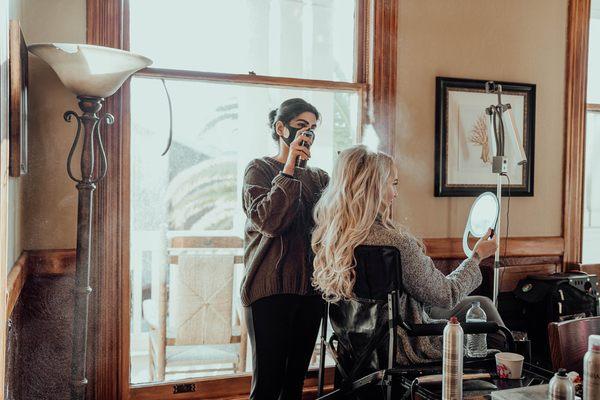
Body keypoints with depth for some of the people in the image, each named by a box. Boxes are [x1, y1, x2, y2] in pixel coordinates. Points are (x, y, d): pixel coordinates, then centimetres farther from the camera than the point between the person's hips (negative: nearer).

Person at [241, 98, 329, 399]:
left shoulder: (319, 177, 15)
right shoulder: (259, 169, 1)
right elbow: (268, 221, -15)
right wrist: (290, 169, -14)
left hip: (311, 287, 5)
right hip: (271, 287, -5)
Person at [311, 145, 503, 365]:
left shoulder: (326, 235, -9)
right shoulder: (395, 243, -32)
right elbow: (445, 295, -17)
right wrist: (477, 256, -1)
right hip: (404, 349, -7)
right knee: (482, 307, 17)